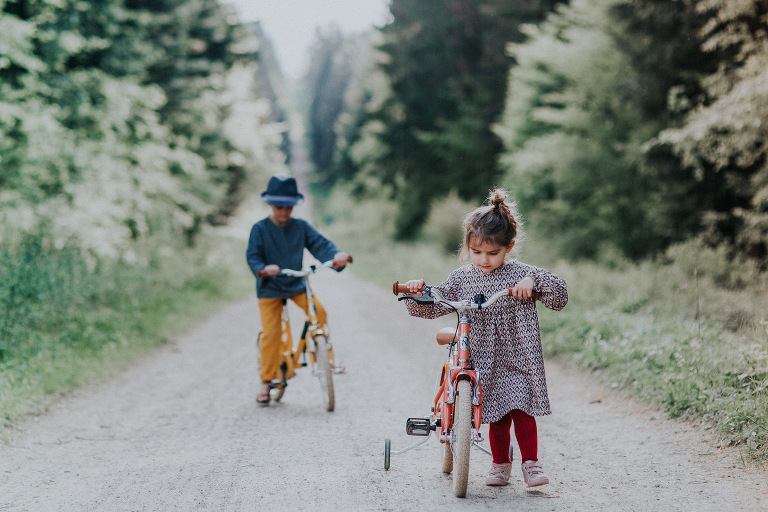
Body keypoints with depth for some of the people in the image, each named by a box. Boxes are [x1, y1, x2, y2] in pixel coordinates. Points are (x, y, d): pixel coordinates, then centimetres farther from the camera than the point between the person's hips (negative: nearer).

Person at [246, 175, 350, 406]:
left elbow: (320, 244, -8)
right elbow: (252, 256, -11)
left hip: (297, 284, 2)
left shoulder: (301, 227, 0)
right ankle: (266, 381, 8)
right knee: (270, 333, -7)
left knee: (318, 312, -22)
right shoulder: (260, 229, -6)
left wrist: (338, 255, -30)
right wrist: (263, 269, -33)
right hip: (270, 288, -2)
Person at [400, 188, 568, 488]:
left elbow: (559, 299, -8)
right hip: (484, 360, 2)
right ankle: (500, 464, 22)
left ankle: (531, 463, 3)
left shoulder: (522, 274, -4)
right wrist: (417, 292, -13)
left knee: (522, 409, -9)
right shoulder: (462, 278, 2)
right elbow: (432, 306, 7)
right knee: (497, 416, 5)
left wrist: (534, 282, -24)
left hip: (519, 360, -2)